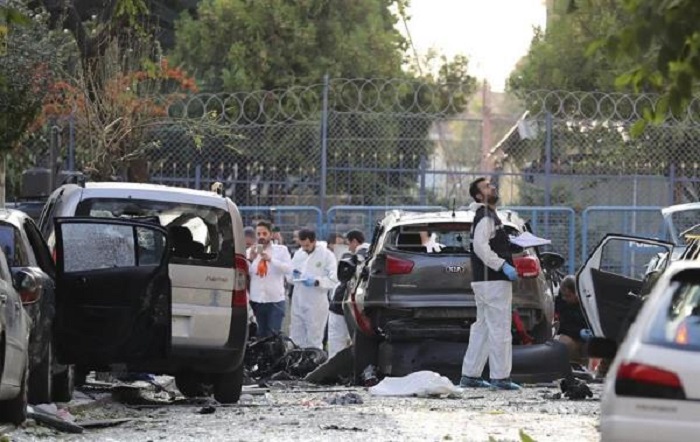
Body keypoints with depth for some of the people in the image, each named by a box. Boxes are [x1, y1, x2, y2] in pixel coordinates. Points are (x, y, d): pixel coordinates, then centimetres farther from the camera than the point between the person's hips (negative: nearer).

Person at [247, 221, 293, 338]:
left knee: (273, 334, -6)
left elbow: (288, 269, -10)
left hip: (275, 300, -2)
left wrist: (271, 259, -20)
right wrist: (250, 260, -13)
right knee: (260, 334, 5)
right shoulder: (250, 251, 10)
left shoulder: (281, 250, 5)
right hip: (256, 300, 2)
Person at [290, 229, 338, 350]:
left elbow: (334, 280, -10)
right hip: (298, 303, 5)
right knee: (295, 341, 7)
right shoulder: (298, 254, 13)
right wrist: (293, 275, -2)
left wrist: (316, 282, -23)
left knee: (314, 342, 1)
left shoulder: (327, 255, -4)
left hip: (316, 305, -5)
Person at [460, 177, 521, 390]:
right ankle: (500, 377, -8)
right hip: (493, 282, -11)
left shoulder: (488, 216, 20)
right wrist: (503, 266, -24)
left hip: (485, 282, 11)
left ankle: (470, 375, 16)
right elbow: (480, 246, -24)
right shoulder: (485, 218, -13)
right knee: (500, 329, -8)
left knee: (482, 328, 13)